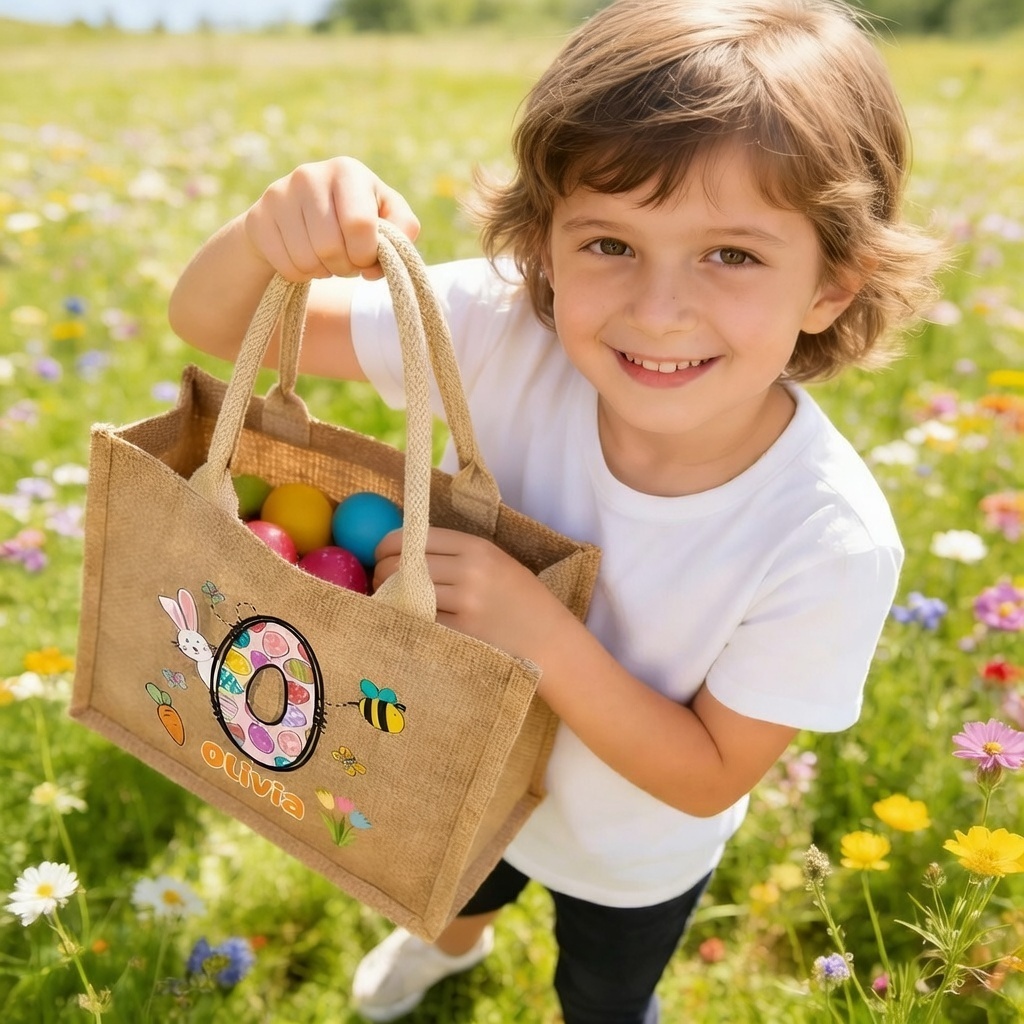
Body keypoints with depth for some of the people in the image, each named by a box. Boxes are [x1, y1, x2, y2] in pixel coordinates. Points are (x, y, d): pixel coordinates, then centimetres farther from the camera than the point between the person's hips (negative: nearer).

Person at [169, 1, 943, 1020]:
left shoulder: (828, 541, -37)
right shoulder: (506, 330, -33)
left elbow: (708, 775, -26)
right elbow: (209, 322, -26)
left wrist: (540, 630, -43)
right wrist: (271, 232, -50)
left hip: (632, 856, -2)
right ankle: (456, 938, 76)